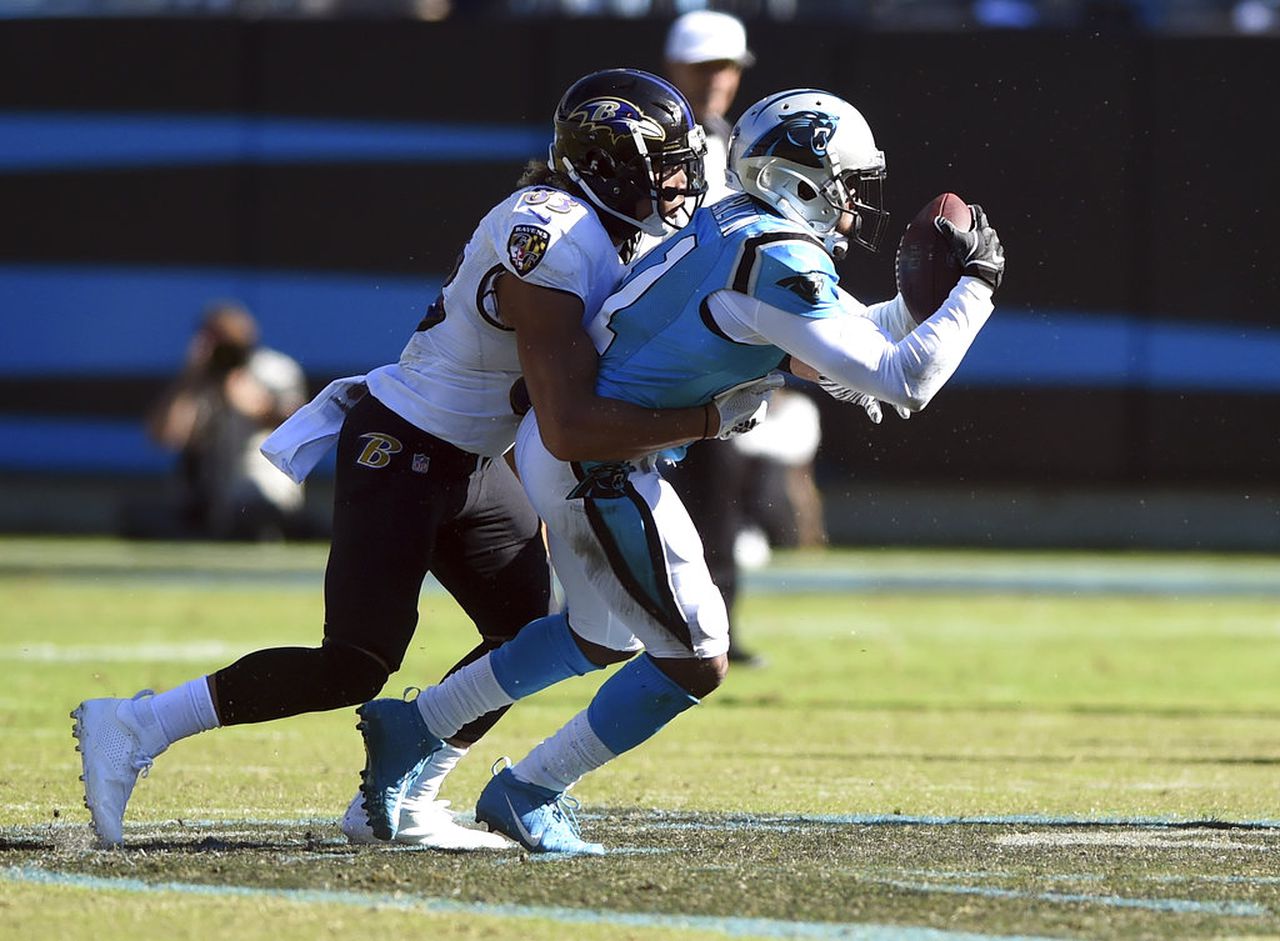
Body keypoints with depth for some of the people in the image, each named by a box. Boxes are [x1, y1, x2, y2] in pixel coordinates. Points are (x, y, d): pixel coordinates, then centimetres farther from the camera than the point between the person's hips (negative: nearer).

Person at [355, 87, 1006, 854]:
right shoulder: (781, 266, -22)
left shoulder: (737, 228, 8)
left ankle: (413, 727, 34)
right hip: (599, 461, -10)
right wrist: (975, 290, -13)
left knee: (605, 637, 28)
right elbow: (901, 381, -23)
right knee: (695, 663, -3)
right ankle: (527, 793, 7)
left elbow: (842, 344, 20)